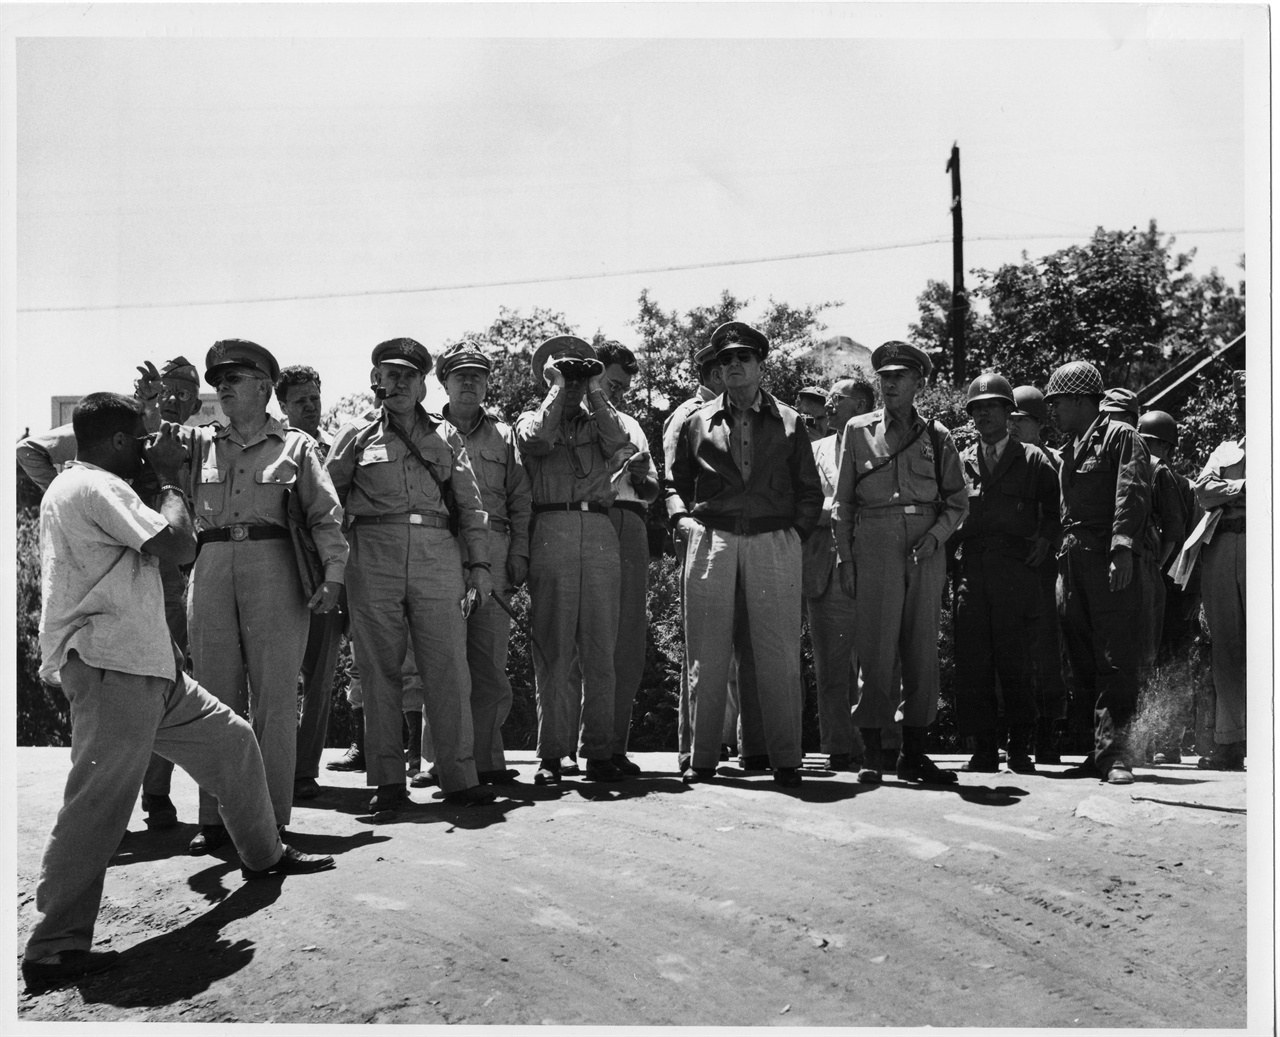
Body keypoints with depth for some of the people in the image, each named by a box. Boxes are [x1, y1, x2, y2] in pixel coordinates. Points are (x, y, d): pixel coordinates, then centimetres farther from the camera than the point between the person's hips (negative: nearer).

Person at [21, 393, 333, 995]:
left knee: (231, 740, 16)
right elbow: (179, 547, -17)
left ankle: (264, 856, 33)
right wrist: (168, 477, -3)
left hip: (146, 667, 11)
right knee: (98, 805, -11)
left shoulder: (78, 485, 22)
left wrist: (162, 474, 19)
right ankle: (53, 950, -7)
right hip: (108, 669, -11)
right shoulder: (96, 487, -12)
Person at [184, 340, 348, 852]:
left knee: (274, 696, -3)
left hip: (274, 567, -2)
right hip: (211, 569, 2)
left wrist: (334, 573, -8)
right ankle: (216, 817, 7)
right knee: (217, 695, 2)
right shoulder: (197, 443, 17)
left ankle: (271, 816, 3)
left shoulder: (294, 445, 10)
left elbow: (326, 513, 4)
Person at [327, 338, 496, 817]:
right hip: (373, 556, -1)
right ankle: (387, 781, 7)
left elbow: (470, 504, 14)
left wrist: (479, 565, 6)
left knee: (449, 667, -3)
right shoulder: (356, 435, 13)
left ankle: (459, 777, 3)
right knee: (380, 670, 0)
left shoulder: (446, 435, 17)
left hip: (436, 553, 1)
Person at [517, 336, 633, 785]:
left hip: (600, 532, 2)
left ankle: (598, 751, 3)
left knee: (601, 651, 0)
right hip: (551, 530, -2)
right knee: (552, 650, -4)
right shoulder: (531, 419, 16)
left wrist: (595, 392, 7)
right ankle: (551, 753, -2)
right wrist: (557, 389, 4)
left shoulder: (598, 422, 22)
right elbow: (539, 438, -7)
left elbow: (620, 444, 0)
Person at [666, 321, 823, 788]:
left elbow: (810, 490, 15)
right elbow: (676, 482, 18)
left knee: (778, 657, -3)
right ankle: (702, 758, 6)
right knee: (707, 657, 0)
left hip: (774, 544, 0)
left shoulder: (789, 422, 14)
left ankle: (786, 759, 3)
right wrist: (682, 517, 0)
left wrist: (796, 531, 2)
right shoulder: (698, 422, 16)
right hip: (710, 543, 1)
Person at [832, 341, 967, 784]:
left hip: (926, 550, 2)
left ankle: (913, 752, 11)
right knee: (876, 651, -6)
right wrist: (844, 557, 0)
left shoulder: (936, 436, 12)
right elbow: (842, 502, 8)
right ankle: (872, 754, -2)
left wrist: (935, 534, -5)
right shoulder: (858, 431, 9)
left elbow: (958, 501, 13)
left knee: (923, 651, 3)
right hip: (875, 545, -2)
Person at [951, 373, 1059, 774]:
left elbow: (1054, 509, 9)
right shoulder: (961, 462, 19)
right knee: (972, 663, -3)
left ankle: (1021, 749, 6)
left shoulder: (1033, 460, 12)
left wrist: (1044, 540, -7)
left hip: (1017, 571, -2)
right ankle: (983, 750, 3)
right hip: (972, 572, 2)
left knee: (1017, 662, -4)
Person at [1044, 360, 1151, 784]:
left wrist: (1123, 548, -22)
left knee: (1115, 657, -9)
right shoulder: (1070, 450, 24)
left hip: (1110, 562, -8)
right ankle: (1102, 748, 11)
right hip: (1072, 561, 8)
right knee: (1084, 660, 6)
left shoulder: (1120, 436, 0)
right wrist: (1056, 549, 14)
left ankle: (1115, 750, -10)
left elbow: (1133, 495, -12)